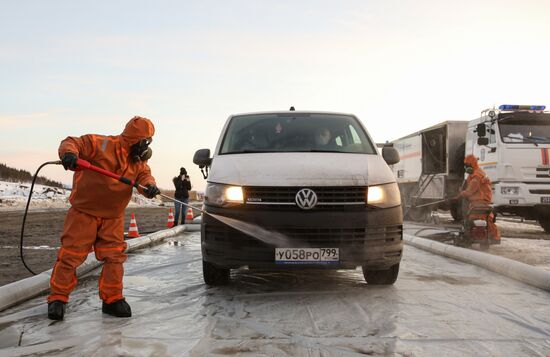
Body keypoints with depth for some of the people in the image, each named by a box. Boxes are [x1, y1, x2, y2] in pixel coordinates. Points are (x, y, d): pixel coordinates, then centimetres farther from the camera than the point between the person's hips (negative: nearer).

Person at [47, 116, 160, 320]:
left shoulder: (139, 161, 7)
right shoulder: (101, 144, -13)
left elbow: (144, 175, -4)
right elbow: (72, 142, -14)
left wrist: (150, 185, -28)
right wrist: (69, 153, -38)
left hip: (113, 217, 6)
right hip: (84, 211, -5)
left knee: (114, 257, 4)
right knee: (71, 255, -3)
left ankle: (112, 299, 15)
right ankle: (57, 299, 8)